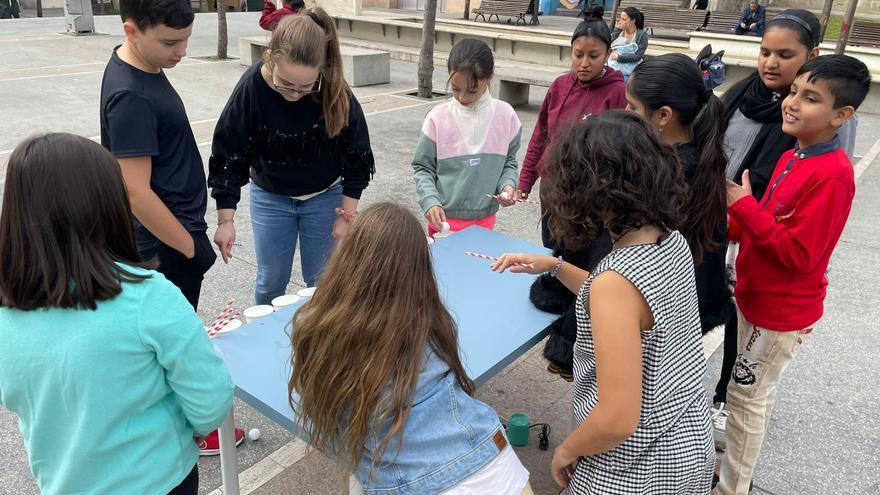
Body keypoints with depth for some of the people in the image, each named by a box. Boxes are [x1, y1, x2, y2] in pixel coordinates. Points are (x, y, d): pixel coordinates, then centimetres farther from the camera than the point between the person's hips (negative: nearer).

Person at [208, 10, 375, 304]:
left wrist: (346, 215, -10)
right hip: (269, 197, 1)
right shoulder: (251, 89, -24)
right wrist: (225, 220, -16)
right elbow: (229, 156, -15)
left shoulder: (336, 93, -25)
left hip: (325, 197, 0)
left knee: (322, 279, 8)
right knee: (270, 281, 10)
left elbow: (356, 157, -12)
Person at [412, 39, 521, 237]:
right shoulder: (438, 118, -9)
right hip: (444, 219, -1)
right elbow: (423, 168, -3)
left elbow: (509, 162, 7)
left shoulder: (505, 116, -5)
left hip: (484, 220, 2)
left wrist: (508, 185, -12)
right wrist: (431, 202, -18)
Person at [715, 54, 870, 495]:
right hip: (758, 298, 9)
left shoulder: (832, 175, -25)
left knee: (745, 397, 5)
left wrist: (745, 207, -24)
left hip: (781, 311, -8)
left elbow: (799, 255, -26)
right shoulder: (793, 157, 3)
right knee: (755, 394, 23)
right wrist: (732, 222, -6)